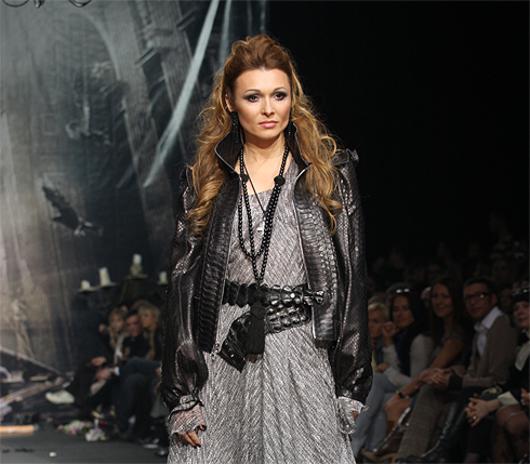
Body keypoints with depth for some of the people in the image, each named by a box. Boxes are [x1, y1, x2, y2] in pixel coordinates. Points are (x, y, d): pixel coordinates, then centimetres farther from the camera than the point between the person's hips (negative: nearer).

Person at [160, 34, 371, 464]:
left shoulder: (329, 173, 5)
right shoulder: (204, 181, 7)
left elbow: (351, 278, 3)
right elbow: (183, 284, 5)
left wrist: (351, 385, -2)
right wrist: (182, 395, -1)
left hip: (303, 359, -1)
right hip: (223, 362, 1)